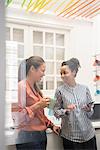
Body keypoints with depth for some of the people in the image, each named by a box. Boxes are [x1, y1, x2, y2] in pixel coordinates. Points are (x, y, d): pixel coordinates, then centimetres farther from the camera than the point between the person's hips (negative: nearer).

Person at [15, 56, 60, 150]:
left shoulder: (35, 87, 10)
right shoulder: (22, 86, -16)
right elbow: (18, 116, -24)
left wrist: (51, 125, 9)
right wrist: (37, 106, -24)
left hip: (41, 135, 8)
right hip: (28, 137, -8)